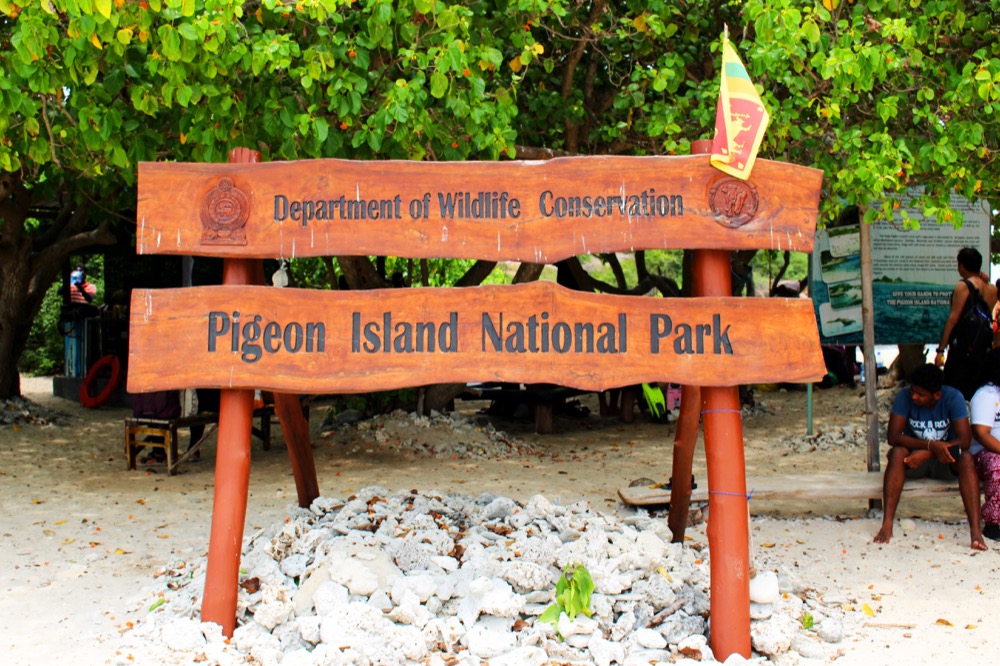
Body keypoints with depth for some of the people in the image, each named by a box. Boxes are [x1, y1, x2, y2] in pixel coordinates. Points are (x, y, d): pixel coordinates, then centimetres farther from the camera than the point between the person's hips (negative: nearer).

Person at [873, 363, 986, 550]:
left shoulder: (953, 398, -17)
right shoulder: (904, 397, -16)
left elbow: (964, 440, -23)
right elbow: (893, 437, -23)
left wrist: (926, 453, -31)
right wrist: (931, 445, -35)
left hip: (944, 461, 0)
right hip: (915, 457, 0)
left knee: (966, 457, -31)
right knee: (897, 453, -32)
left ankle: (975, 530, -39)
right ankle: (886, 524, -38)